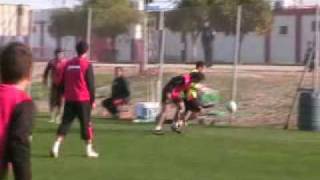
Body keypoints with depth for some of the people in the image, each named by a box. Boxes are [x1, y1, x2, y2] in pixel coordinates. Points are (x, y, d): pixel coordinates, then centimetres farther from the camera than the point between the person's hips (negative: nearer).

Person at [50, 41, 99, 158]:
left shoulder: (68, 64, 8)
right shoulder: (87, 65, -7)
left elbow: (63, 82, 12)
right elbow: (91, 84, -7)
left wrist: (64, 95, 21)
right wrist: (92, 100, 0)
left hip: (69, 99, 4)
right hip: (83, 99, -4)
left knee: (65, 122, 5)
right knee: (86, 123, 5)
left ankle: (56, 145, -10)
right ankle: (89, 149, 11)